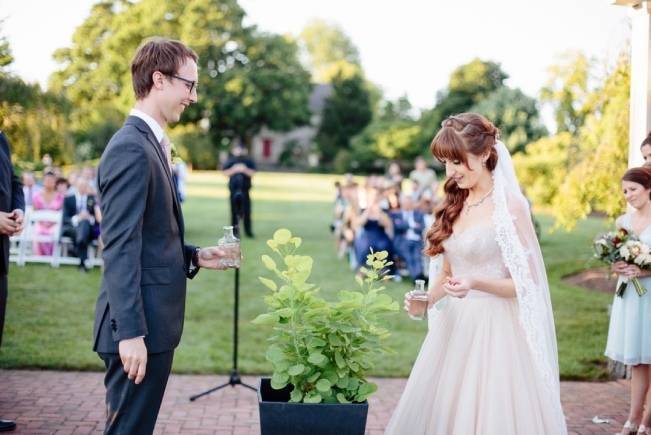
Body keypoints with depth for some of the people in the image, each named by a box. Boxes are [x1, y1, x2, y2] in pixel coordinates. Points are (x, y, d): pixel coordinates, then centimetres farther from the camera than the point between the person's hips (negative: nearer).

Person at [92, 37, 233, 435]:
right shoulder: (131, 148, -16)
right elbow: (120, 249, -21)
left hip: (151, 320, 10)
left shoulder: (149, 143, 15)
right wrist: (130, 332, -24)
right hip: (139, 326, -10)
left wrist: (194, 256, 9)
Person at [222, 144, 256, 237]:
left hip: (245, 189, 0)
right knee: (234, 211, 2)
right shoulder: (230, 161, 9)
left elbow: (253, 173, 0)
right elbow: (225, 173, 0)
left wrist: (245, 170, -16)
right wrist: (234, 170, -14)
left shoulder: (248, 161, 8)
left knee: (246, 211, -3)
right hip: (233, 189, 0)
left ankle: (248, 231, 4)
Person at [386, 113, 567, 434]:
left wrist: (476, 284, -24)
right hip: (454, 326, 6)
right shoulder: (455, 204, 10)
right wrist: (426, 299, -2)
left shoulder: (509, 205, -10)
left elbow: (527, 283, -10)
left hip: (495, 330, -6)